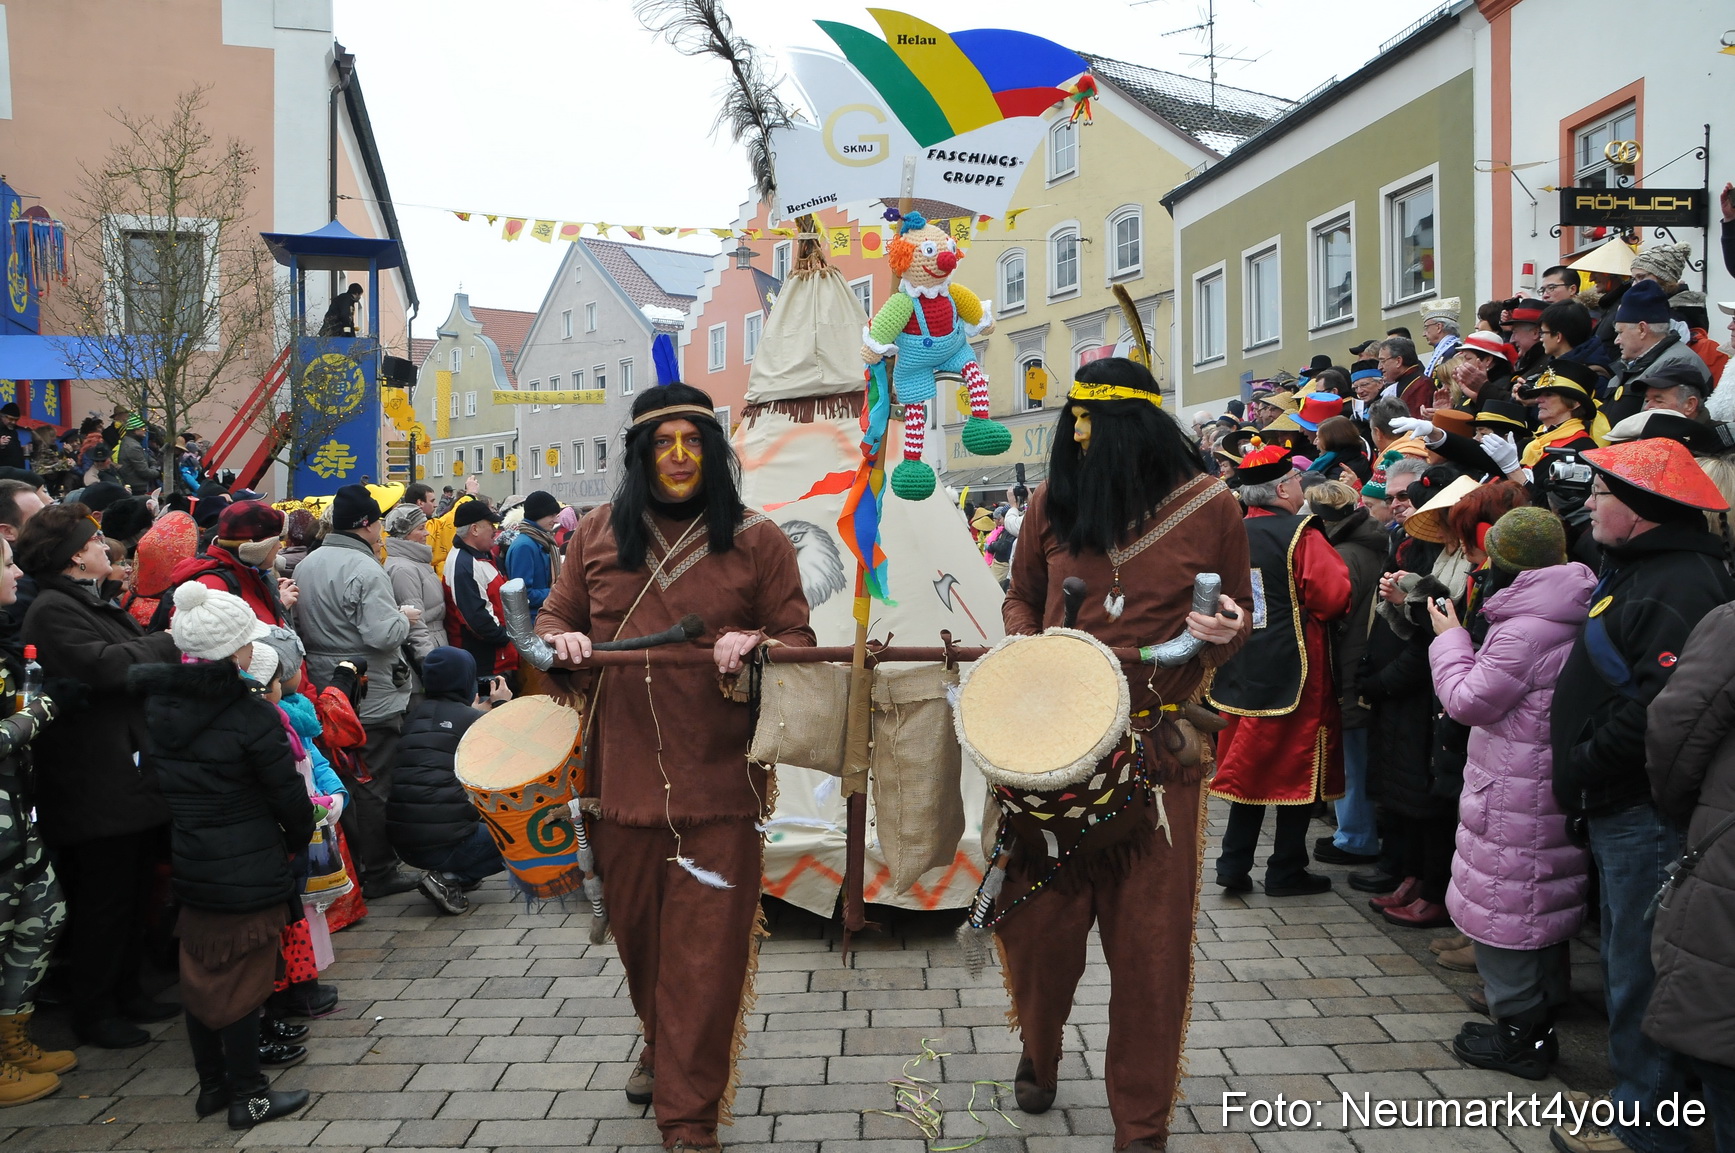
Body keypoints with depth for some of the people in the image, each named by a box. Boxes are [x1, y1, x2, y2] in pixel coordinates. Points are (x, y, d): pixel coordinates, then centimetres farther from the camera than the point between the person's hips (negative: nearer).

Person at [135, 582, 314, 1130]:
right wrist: (299, 839, 5)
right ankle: (247, 1096, 17)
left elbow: (160, 778, 8)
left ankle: (211, 1084, 31)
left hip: (189, 865, 6)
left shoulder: (159, 704, -3)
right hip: (250, 873, -6)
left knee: (200, 974, 16)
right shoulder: (252, 715, -19)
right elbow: (289, 796, -13)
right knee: (241, 980, 5)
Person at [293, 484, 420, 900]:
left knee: (337, 780, 16)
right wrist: (405, 618, -7)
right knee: (373, 785, 1)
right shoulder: (365, 570, -20)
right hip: (371, 695, -8)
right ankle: (378, 873, 10)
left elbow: (299, 627, 15)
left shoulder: (305, 565, 7)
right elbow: (382, 635, -25)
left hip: (323, 690, 8)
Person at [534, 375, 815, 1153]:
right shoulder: (597, 535, 8)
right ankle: (661, 1043, 47)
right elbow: (556, 616, 17)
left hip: (720, 783, -3)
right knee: (636, 929, 18)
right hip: (624, 778, 3)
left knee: (706, 948, -1)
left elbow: (799, 643, 2)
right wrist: (559, 641, -6)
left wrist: (755, 645, -19)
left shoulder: (757, 542, 1)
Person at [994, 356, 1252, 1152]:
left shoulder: (1209, 507, -1)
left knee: (1149, 937, 5)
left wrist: (1223, 631, -12)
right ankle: (1038, 1051, 41)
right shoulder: (1053, 501, 4)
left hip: (1157, 749, -1)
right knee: (1037, 917, 8)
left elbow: (1240, 609, 11)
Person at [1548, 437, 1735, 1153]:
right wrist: (1581, 772, 14)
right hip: (1619, 807, 11)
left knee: (1639, 978, 0)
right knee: (1626, 966, 21)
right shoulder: (1637, 570, 14)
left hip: (1647, 815, -11)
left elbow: (1659, 706, -29)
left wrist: (1585, 762, -16)